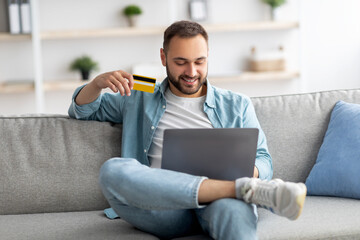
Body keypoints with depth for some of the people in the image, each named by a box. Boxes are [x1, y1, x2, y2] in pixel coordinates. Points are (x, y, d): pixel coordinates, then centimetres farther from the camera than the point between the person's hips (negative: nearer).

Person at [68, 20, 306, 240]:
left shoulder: (237, 105, 21)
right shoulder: (139, 99, 23)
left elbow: (264, 162, 16)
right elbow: (81, 110, 29)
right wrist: (98, 82, 6)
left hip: (215, 205, -2)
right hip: (163, 209, 2)